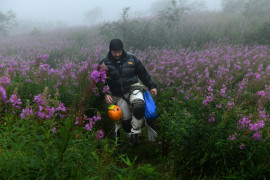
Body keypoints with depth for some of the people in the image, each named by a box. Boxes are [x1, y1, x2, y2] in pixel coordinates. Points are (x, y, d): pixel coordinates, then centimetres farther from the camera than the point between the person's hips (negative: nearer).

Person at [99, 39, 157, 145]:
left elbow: (143, 74, 13)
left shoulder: (131, 58, 3)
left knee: (139, 105, -32)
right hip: (118, 95, 1)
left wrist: (151, 86, 8)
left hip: (133, 89, 0)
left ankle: (135, 132, -15)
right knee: (125, 119, -2)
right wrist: (105, 94, -12)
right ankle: (130, 136, 27)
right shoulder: (104, 63, 0)